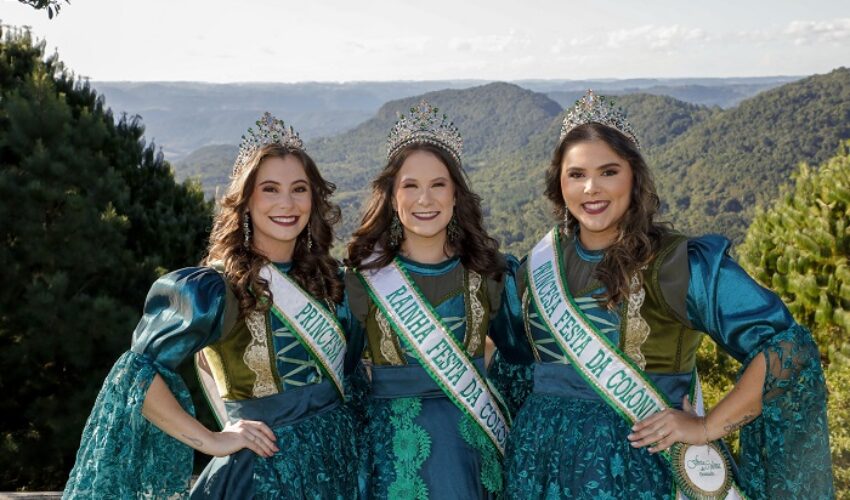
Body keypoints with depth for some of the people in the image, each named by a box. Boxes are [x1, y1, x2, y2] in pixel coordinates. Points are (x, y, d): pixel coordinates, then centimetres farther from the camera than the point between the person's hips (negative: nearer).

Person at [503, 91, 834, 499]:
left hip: (638, 467, -4)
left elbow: (790, 350, -19)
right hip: (540, 460, 4)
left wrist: (707, 427, -18)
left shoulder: (676, 263, -14)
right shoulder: (540, 265, 2)